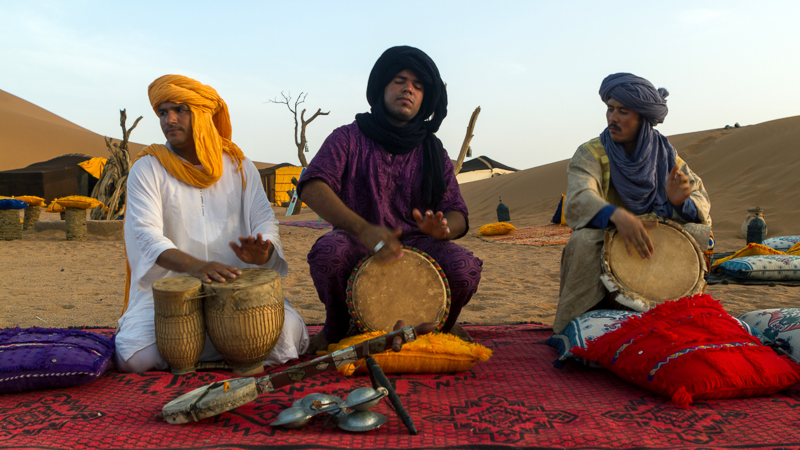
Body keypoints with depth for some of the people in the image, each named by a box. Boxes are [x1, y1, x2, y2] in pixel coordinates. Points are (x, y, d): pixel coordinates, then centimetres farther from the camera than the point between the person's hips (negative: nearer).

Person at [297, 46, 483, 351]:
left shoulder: (433, 150, 9)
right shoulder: (349, 138, 0)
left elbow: (457, 214, 2)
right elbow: (312, 186, -17)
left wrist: (442, 227, -25)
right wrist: (363, 229, -33)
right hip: (357, 247, -1)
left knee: (464, 267, -28)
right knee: (328, 251, -35)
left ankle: (442, 324, 9)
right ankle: (337, 327, -2)